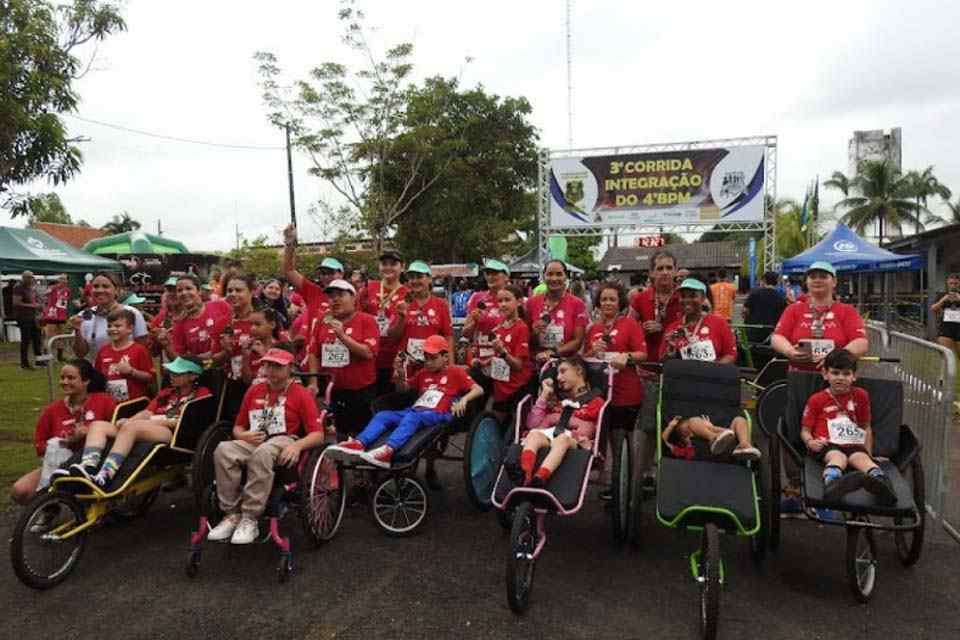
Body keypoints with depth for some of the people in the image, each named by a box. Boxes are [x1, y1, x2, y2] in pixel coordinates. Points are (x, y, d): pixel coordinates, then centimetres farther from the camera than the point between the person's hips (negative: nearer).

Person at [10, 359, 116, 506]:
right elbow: (39, 446, 6)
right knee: (19, 491, -15)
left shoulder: (104, 401, -6)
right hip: (60, 465, 4)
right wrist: (65, 443, -12)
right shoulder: (52, 409, 3)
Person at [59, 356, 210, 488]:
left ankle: (103, 477, -47)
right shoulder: (166, 392, 32)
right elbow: (148, 412, 18)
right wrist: (128, 421, -2)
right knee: (98, 425, -7)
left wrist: (153, 421, -8)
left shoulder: (202, 394, 10)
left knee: (131, 427, -33)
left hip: (174, 435, -8)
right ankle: (88, 470, -33)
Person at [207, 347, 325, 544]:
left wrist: (297, 445, -24)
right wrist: (244, 435, -1)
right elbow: (238, 427, 24)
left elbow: (318, 435, -4)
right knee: (223, 450, -28)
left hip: (284, 442, -4)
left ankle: (249, 519, -30)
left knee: (262, 453, -39)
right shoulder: (254, 391, 20)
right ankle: (232, 514, -20)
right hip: (254, 442, 5)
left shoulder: (301, 394, 4)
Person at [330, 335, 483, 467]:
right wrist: (400, 376, 9)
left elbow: (478, 390, 0)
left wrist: (464, 399, -20)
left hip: (438, 415, -7)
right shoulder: (423, 373, 24)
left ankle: (388, 450, -58)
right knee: (383, 415, -13)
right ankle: (359, 444, -35)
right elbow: (404, 389, 32)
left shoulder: (455, 372, 7)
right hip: (415, 411, 7)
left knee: (412, 417, -37)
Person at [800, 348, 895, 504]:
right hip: (827, 445, -3)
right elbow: (805, 429, 11)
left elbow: (866, 427, 25)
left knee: (863, 458, -30)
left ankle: (882, 484, -60)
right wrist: (810, 442, -12)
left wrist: (868, 452, 15)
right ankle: (831, 485, -68)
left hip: (853, 444, 4)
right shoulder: (816, 399, 10)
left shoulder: (860, 395, 19)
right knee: (838, 457, -35)